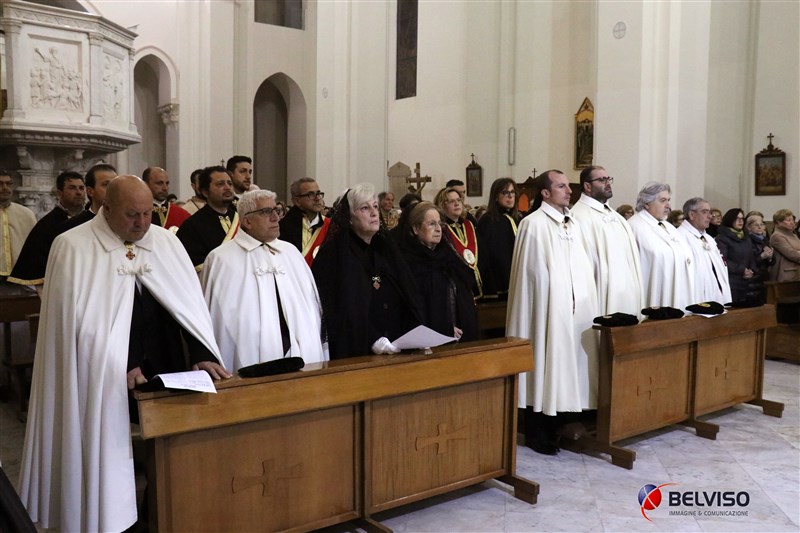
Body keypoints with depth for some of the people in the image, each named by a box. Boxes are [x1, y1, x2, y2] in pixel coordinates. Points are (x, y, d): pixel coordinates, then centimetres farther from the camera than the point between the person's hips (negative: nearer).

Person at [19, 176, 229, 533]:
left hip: (164, 374, 4)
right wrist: (121, 366, -17)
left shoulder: (165, 242, 5)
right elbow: (76, 318, -12)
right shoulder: (73, 247, -7)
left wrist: (202, 354, -9)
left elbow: (188, 302, 3)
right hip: (103, 379, -3)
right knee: (108, 458, 3)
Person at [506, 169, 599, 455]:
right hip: (548, 309, -7)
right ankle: (537, 434, 10)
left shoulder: (573, 223, 14)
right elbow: (533, 271, -10)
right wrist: (551, 302, -10)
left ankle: (559, 428, 22)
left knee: (567, 366, 10)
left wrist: (584, 302, 12)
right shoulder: (534, 224, -9)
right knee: (545, 366, -2)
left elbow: (582, 265, 18)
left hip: (575, 308, 7)